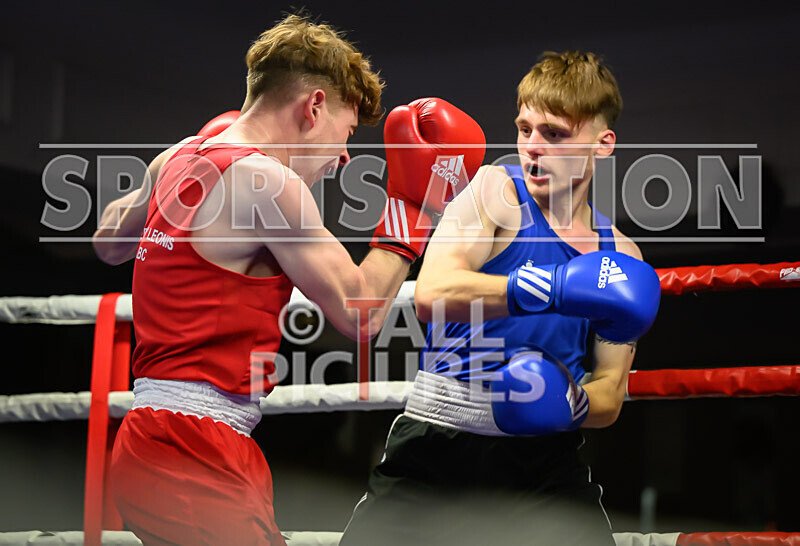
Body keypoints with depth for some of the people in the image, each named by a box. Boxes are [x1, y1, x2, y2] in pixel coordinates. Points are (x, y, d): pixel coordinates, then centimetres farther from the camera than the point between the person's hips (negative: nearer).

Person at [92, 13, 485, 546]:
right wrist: (408, 208, 5)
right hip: (196, 454, -10)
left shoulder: (178, 158, 14)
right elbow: (359, 313, -6)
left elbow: (109, 241, 35)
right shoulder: (265, 179, -12)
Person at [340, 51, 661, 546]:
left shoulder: (621, 257, 7)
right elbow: (432, 294, -23)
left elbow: (608, 399, 10)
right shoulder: (497, 190, -5)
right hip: (436, 450, -3)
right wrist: (562, 287, -31)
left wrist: (570, 403, -15)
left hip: (544, 459, 3)